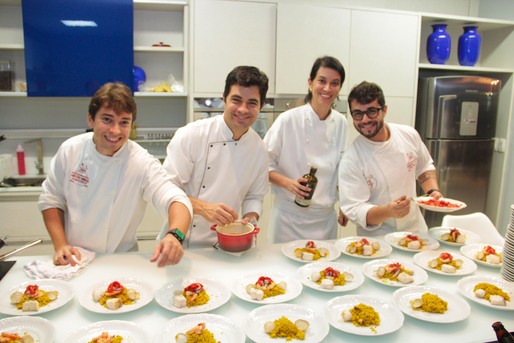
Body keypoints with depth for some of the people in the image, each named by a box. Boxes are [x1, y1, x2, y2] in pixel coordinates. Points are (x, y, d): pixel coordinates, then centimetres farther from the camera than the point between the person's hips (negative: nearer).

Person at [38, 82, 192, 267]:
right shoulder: (70, 150, -6)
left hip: (120, 262, -2)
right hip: (73, 260, 3)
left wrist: (174, 236, -50)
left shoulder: (143, 163, -16)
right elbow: (51, 199, 6)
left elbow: (175, 199, -29)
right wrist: (60, 245, -5)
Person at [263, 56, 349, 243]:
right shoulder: (288, 120, -13)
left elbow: (341, 170, 12)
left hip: (326, 217, 4)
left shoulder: (341, 123, 1)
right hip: (289, 215, -4)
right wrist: (287, 183, -21)